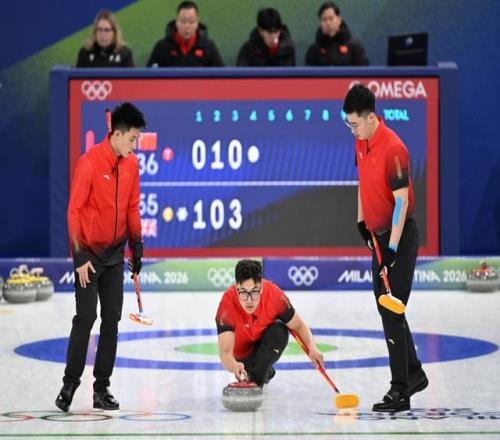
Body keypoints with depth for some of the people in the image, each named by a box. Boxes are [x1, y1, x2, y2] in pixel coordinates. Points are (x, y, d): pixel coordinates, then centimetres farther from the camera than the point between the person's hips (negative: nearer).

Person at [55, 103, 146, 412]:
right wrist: (79, 256, -17)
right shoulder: (90, 162, -17)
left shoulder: (131, 164, 4)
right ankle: (70, 384, 3)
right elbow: (74, 210, -15)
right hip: (89, 253, -6)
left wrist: (136, 245, 10)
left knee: (112, 319, 5)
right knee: (86, 316, -8)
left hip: (115, 253, 6)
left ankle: (102, 388, 11)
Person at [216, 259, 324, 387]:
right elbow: (225, 352, -44)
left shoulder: (274, 294, -32)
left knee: (279, 330, -28)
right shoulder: (227, 304, -37)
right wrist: (235, 366, -67)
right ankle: (266, 371, 13)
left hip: (266, 343, -2)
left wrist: (312, 348, -35)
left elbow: (299, 326, -15)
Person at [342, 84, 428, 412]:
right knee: (386, 308, 15)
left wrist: (392, 248, -25)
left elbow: (402, 201, -24)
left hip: (400, 237, -9)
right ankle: (414, 373, 30)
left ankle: (400, 391, -5)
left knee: (393, 311, -9)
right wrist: (362, 221, 15)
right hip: (379, 235, 9)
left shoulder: (393, 149, -23)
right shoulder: (361, 143, 4)